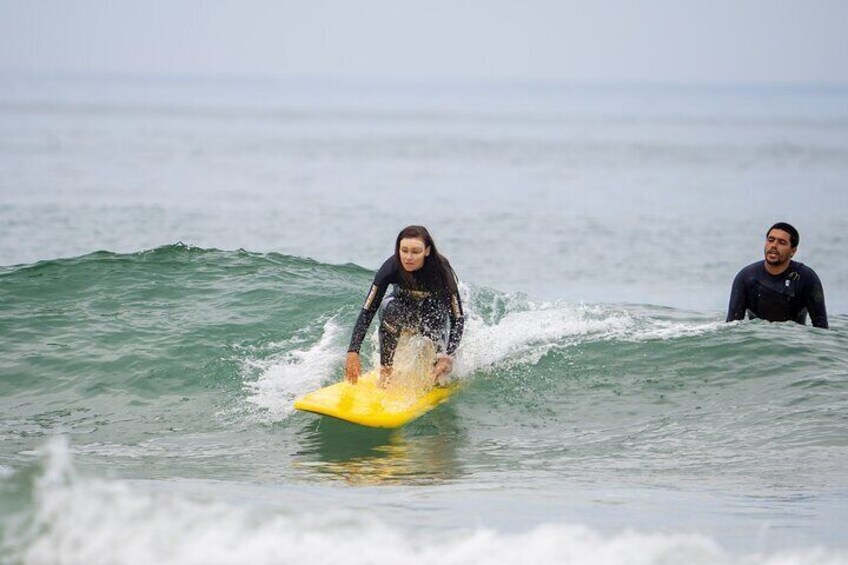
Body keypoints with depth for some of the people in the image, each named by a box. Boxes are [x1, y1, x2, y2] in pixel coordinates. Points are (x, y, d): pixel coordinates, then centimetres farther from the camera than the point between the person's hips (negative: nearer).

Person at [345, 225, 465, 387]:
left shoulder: (441, 271, -32)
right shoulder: (392, 267, -30)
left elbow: (457, 318, -30)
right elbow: (367, 311, -30)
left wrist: (447, 358, -43)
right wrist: (353, 352, -40)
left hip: (433, 312, 0)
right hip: (403, 306, 0)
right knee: (391, 310, -33)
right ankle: (386, 370, -21)